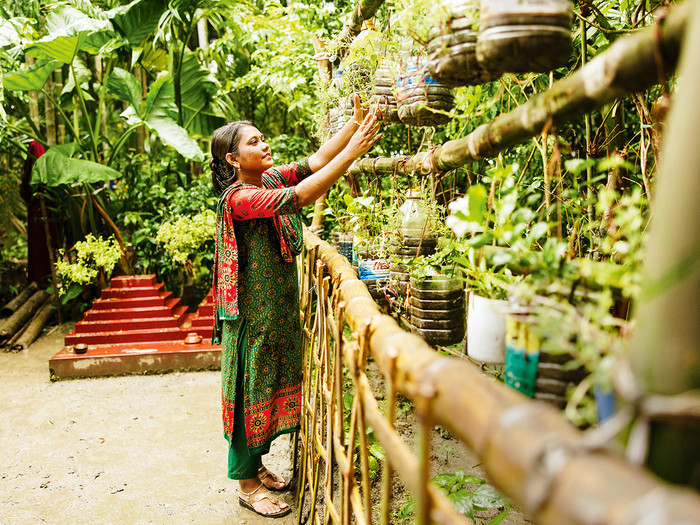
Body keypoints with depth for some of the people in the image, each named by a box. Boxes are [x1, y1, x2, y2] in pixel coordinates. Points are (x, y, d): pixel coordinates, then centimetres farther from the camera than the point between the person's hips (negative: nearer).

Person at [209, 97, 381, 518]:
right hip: (252, 314, -8)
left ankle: (256, 465, 38)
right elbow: (299, 197, -33)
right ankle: (247, 485, 23)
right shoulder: (238, 197, -22)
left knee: (271, 388, 19)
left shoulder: (270, 179, 3)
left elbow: (314, 162, -2)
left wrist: (356, 122, -13)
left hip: (279, 309, 8)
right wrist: (353, 152, -33)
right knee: (250, 392, 5)